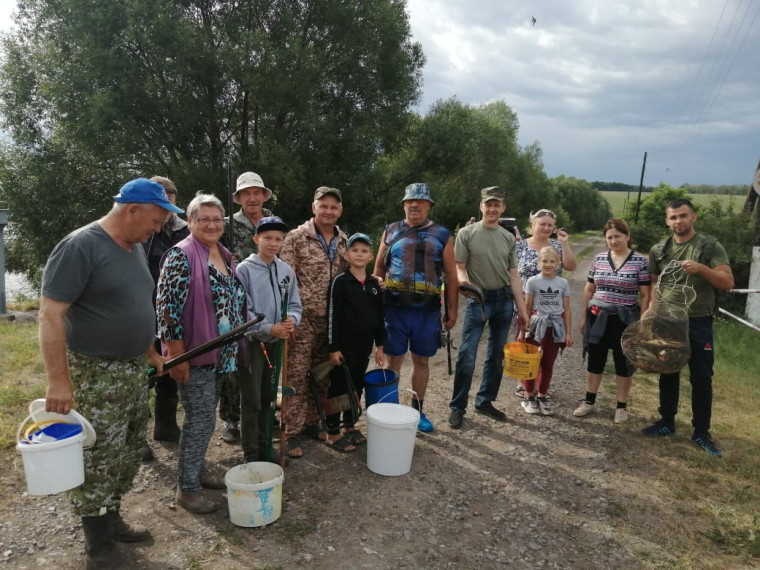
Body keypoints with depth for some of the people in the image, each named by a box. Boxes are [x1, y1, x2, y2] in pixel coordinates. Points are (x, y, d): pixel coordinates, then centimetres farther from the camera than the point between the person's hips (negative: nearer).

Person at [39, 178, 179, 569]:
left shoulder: (135, 247, 9)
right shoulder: (80, 246, -17)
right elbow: (50, 314, -20)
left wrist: (150, 351, 20)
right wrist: (57, 380, -23)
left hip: (134, 369, 8)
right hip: (95, 375, -8)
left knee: (127, 457, 17)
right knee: (98, 462, 2)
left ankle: (111, 520, 35)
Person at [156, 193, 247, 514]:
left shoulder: (225, 256, 10)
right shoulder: (181, 256, -14)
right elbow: (168, 307, -19)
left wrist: (233, 349, 17)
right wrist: (177, 356, -20)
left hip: (221, 354, 8)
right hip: (194, 355, -8)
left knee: (205, 415, 18)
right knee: (200, 419, -1)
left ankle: (198, 469, 34)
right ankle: (187, 488, 13)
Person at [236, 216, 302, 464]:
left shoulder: (286, 271, 4)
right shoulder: (245, 269, -11)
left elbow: (294, 304, 7)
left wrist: (292, 320, -15)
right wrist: (269, 329, -23)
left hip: (276, 342, 5)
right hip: (251, 341, -5)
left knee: (268, 397, 16)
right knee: (251, 401, 2)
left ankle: (264, 446, 30)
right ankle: (251, 454, 14)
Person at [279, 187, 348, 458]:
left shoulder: (343, 241, 9)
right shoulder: (296, 238, -7)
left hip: (332, 320, 5)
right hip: (303, 318, -5)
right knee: (296, 376, -1)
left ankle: (312, 422, 28)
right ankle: (293, 433, 10)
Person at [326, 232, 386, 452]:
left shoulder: (375, 284, 6)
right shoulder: (340, 281, -9)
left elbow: (380, 316, 11)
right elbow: (333, 316, -11)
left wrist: (380, 345, 9)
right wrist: (333, 348, -14)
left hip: (365, 341, 5)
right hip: (345, 341, -5)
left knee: (357, 386, 15)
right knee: (338, 386, 2)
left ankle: (350, 425, 30)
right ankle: (332, 433, 13)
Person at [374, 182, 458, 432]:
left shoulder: (442, 235, 5)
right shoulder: (391, 231, 7)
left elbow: (451, 275, 6)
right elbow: (379, 267, 11)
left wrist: (452, 310, 2)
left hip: (428, 310, 1)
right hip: (395, 307, 0)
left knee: (421, 360, 11)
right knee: (394, 359, 6)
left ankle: (417, 409, 26)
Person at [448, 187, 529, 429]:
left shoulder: (509, 238, 9)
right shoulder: (467, 233, -3)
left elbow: (513, 275, 11)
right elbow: (459, 267, -5)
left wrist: (522, 309, 8)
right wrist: (464, 280, -29)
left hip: (504, 300, 5)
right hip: (478, 300, -4)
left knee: (496, 356, 11)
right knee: (467, 356, -6)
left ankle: (485, 402, 25)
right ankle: (458, 406, 7)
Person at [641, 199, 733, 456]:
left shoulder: (711, 246, -4)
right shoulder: (659, 250, 4)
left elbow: (728, 282, -8)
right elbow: (652, 284, 9)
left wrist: (701, 268, -23)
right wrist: (650, 311, -4)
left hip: (699, 322, -2)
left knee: (701, 378, 3)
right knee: (668, 373, 12)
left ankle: (701, 432, 14)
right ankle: (667, 422, 26)